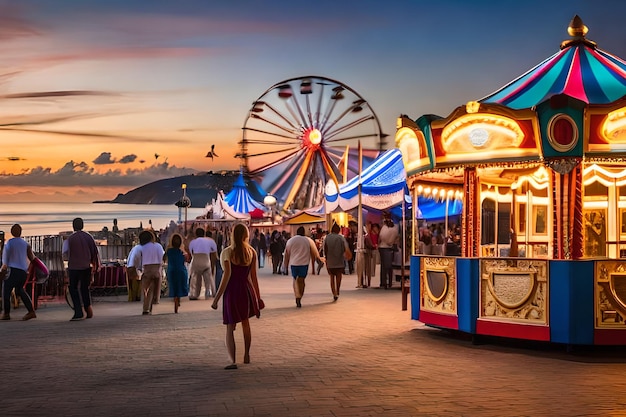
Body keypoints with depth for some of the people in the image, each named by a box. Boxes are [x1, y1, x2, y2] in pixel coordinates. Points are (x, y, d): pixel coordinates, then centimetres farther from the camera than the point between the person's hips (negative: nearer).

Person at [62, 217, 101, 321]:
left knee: (73, 289, 6)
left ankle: (78, 312, -5)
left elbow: (65, 256, -5)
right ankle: (88, 309, 11)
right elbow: (95, 252, 3)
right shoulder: (88, 237, 2)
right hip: (86, 267, 3)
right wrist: (96, 266, 11)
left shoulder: (69, 239, -7)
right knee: (85, 288, 16)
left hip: (74, 267, -3)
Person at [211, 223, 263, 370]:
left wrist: (216, 298, -12)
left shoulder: (227, 252, -8)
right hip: (246, 290, 4)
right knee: (245, 322, 25)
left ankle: (233, 361, -14)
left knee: (230, 328, 0)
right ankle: (246, 355, 35)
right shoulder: (252, 252, 3)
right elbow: (253, 277, 4)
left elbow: (226, 276, -14)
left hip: (232, 291, -4)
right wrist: (258, 296, 13)